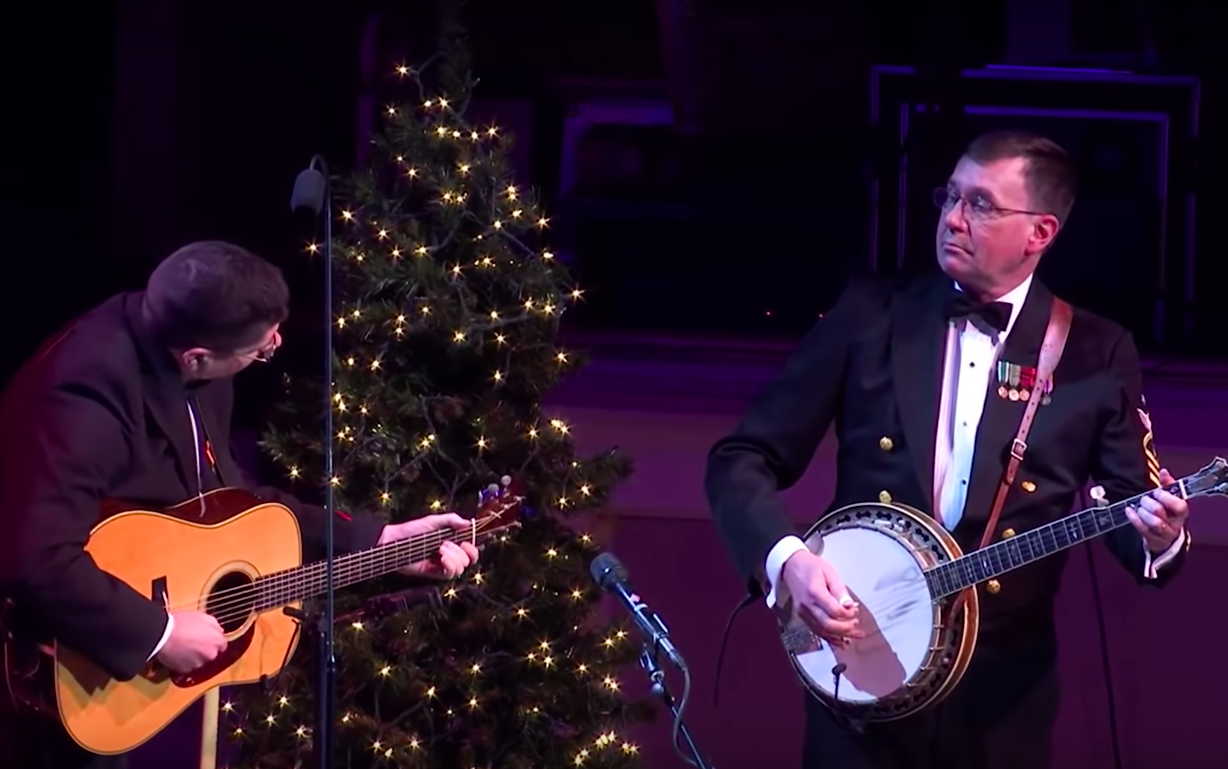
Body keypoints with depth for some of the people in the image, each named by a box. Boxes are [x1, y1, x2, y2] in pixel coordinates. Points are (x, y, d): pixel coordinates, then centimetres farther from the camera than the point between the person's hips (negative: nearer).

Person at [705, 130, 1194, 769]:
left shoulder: (1096, 355, 0)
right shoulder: (871, 314, 1)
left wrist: (1160, 538, -21)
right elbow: (744, 458, 2)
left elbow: (1132, 504, 2)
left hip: (1001, 695, 0)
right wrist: (785, 559, -16)